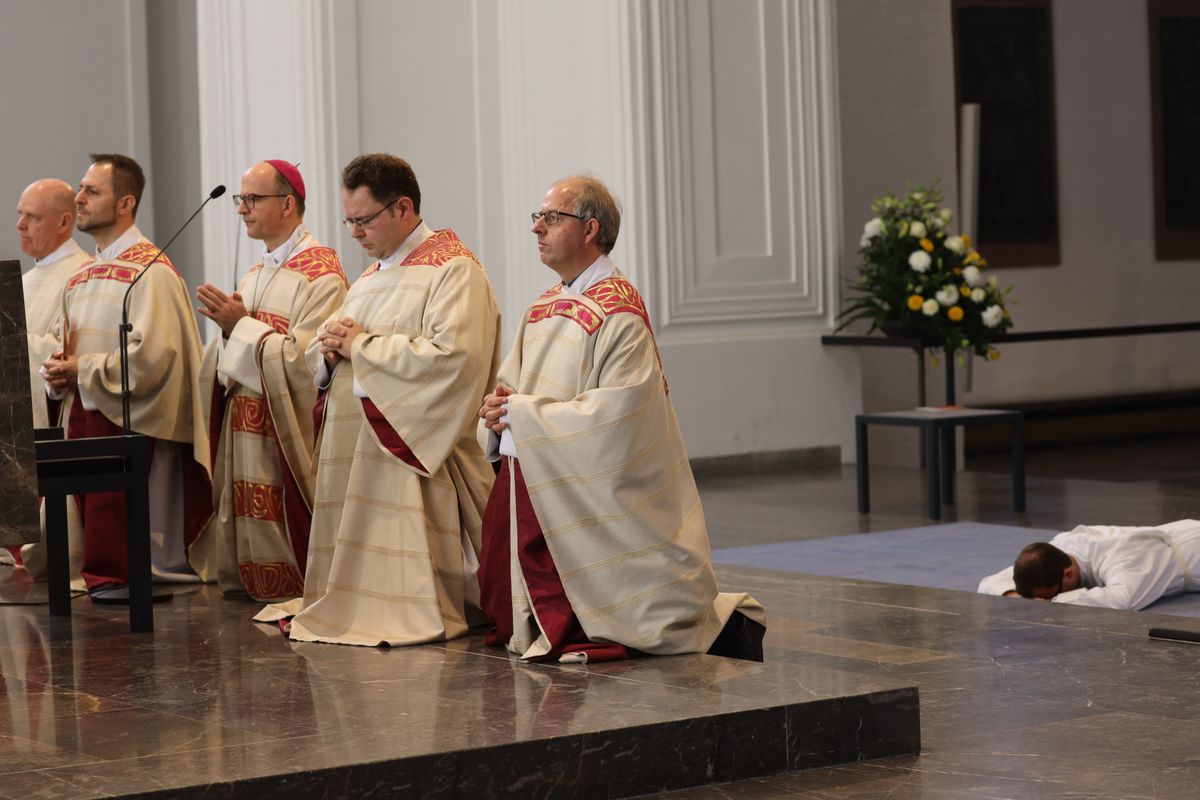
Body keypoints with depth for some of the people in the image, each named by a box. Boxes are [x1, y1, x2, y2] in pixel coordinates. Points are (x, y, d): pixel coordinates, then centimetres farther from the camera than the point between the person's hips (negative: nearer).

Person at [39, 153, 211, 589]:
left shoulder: (149, 270, -10)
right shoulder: (82, 276, 17)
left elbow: (152, 354, -19)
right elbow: (64, 346, 25)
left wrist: (81, 370, -13)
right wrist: (57, 370, 2)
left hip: (128, 419, -8)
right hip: (83, 417, 8)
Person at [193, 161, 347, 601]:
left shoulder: (321, 276, -10)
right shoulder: (254, 279, 17)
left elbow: (302, 359, -19)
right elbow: (223, 364, 17)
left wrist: (241, 325, -15)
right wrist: (228, 325, -4)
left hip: (287, 430, -8)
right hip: (241, 428, 8)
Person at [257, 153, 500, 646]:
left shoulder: (453, 269, -6)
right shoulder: (372, 277, 23)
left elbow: (451, 355, -22)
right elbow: (317, 361, 26)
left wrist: (362, 345, -13)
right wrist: (330, 348, 0)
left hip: (408, 448, -8)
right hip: (349, 449, 8)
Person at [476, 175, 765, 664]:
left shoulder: (619, 312, -15)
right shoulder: (543, 309, 12)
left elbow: (611, 415, -23)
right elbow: (509, 385, 18)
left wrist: (521, 413, -18)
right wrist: (498, 408, -6)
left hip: (588, 504, -9)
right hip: (526, 490, 9)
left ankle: (725, 626, 12)